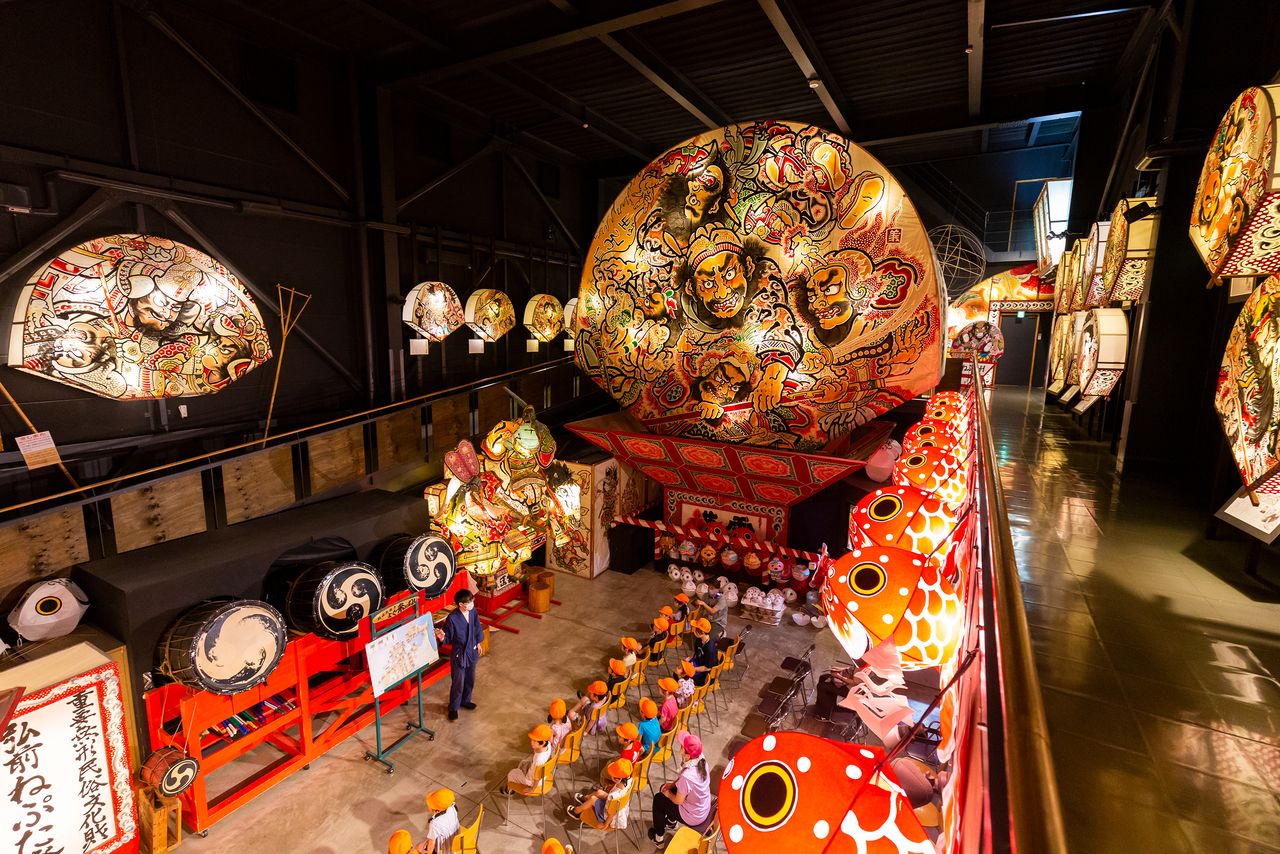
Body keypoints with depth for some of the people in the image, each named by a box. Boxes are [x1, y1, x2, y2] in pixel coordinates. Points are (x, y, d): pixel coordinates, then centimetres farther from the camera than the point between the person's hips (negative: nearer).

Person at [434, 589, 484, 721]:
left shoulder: (473, 612, -11)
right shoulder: (452, 618, -28)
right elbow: (448, 638, -18)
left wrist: (478, 644, 17)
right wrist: (441, 637, -41)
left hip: (472, 652, 6)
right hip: (459, 654, -6)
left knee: (470, 679, 23)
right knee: (458, 683, 10)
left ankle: (465, 701, 48)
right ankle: (453, 708, 33)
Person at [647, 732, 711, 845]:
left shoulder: (687, 776, -39)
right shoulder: (701, 759, -18)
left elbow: (678, 801, -21)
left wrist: (668, 794, -2)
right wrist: (672, 784, 1)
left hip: (694, 818, -6)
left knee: (658, 799, 13)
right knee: (666, 788, 21)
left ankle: (659, 838, 32)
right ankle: (671, 821, 45)